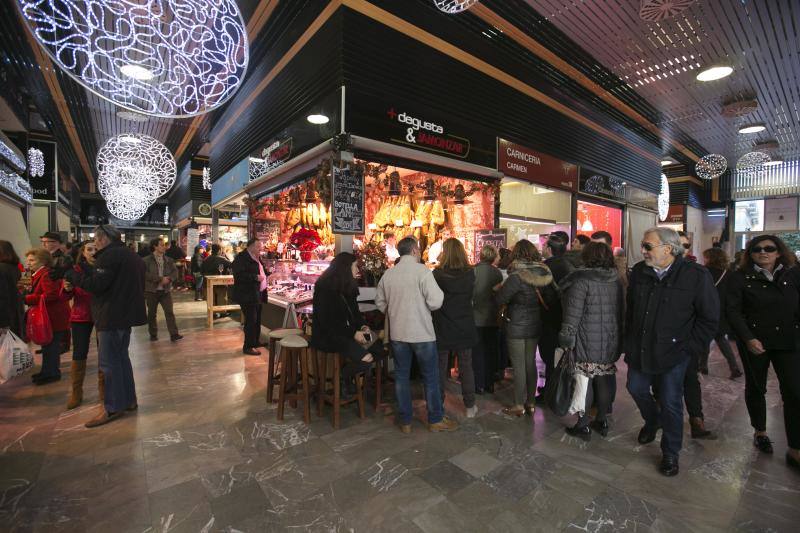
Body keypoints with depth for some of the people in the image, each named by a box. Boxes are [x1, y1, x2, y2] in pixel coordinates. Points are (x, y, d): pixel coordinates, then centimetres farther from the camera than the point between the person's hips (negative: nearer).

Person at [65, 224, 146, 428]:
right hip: (126, 313, 10)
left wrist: (73, 276, -4)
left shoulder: (109, 255, -14)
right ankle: (128, 400, 24)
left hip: (111, 316, -10)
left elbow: (97, 284, -20)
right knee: (121, 357, 17)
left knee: (109, 361, -3)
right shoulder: (132, 255, 16)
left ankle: (113, 407, 4)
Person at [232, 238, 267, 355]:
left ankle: (255, 342, 31)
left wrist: (267, 275, 11)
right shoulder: (241, 257, -14)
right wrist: (256, 277, -25)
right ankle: (248, 347, 5)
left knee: (257, 320, 17)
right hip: (247, 296, -10)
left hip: (257, 294, 10)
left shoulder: (255, 258, 16)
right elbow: (239, 275, -25)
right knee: (251, 320, -6)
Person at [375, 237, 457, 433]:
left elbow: (380, 302, 9)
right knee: (431, 376, 12)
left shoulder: (388, 274, 1)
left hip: (397, 333, 5)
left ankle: (405, 421, 26)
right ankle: (435, 420, 25)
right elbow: (435, 302, -20)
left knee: (401, 376, 15)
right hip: (422, 333, -4)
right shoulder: (422, 271, -15)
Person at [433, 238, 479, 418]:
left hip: (443, 328, -2)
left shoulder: (438, 273, -15)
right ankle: (470, 406, 23)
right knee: (466, 367, 14)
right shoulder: (470, 273, -7)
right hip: (465, 328, 2)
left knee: (440, 367, 12)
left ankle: (438, 404, 24)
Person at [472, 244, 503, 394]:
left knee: (478, 352, 9)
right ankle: (489, 384, 25)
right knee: (490, 351, 15)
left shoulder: (473, 270, -14)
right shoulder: (497, 272, -6)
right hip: (492, 318, 3)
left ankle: (479, 385, 16)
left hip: (476, 318, -2)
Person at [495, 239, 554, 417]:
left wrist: (501, 288, 1)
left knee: (519, 367, 4)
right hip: (535, 326, 6)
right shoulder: (544, 274, -2)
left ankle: (519, 405, 15)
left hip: (517, 327, -6)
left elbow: (499, 299, -17)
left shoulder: (517, 276, -21)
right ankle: (530, 403, 27)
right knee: (531, 364, 15)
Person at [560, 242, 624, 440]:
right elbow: (620, 311, 14)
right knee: (604, 381, 16)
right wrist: (618, 338, 21)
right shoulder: (617, 281, 7)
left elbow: (573, 314, -18)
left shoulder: (582, 281, -15)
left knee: (584, 382, 4)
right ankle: (602, 421, 31)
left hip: (587, 342, -6)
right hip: (611, 343, 7)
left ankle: (583, 426, 14)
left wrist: (566, 338, -11)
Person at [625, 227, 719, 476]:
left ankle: (670, 453, 27)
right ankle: (652, 421, 47)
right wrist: (630, 342, 9)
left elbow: (710, 318, -8)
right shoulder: (639, 271, -2)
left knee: (670, 403, 6)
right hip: (640, 350, 4)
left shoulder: (696, 275, -15)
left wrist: (689, 348, -9)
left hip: (673, 353, -4)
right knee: (636, 388, 16)